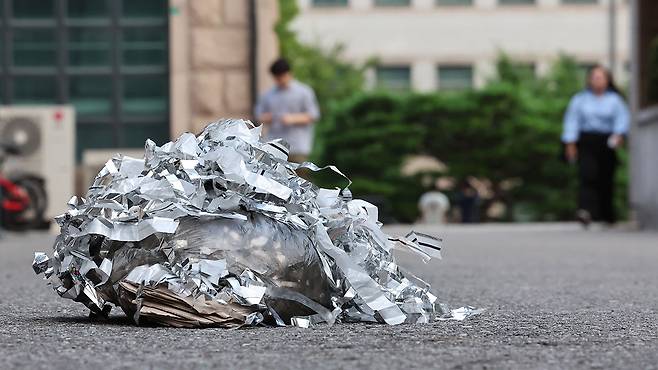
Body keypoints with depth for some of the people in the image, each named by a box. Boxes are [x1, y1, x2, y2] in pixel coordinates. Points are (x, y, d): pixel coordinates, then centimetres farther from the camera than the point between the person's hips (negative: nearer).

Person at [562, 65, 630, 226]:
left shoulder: (615, 100, 8)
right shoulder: (580, 99, 10)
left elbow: (622, 118, -2)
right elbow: (572, 120, 8)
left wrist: (619, 134, -21)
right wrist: (570, 143, 0)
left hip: (607, 143, 1)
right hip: (586, 143, -1)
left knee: (606, 179, 4)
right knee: (587, 175, -17)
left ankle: (607, 213, 21)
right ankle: (586, 211, -27)